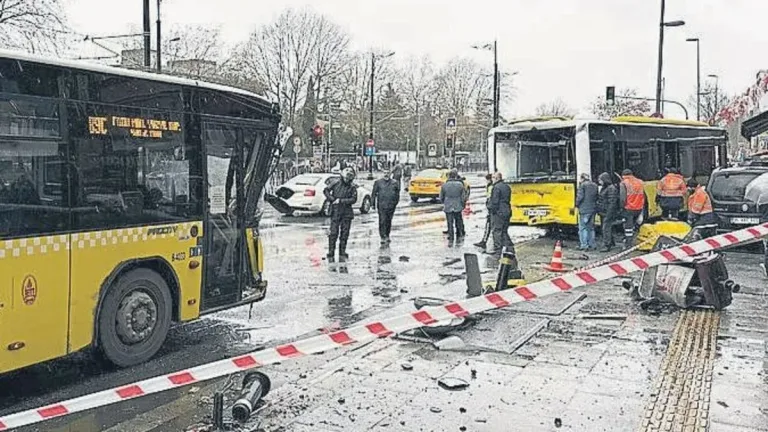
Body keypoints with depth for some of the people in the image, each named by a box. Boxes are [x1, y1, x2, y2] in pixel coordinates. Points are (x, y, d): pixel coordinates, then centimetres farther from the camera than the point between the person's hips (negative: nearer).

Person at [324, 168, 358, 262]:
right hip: (336, 212, -1)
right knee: (333, 233, -5)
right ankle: (330, 255, 0)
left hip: (347, 213, 2)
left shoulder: (352, 187, 2)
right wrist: (332, 199, -7)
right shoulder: (336, 184, 2)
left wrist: (341, 200, -13)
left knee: (344, 233, 5)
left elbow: (353, 199, -7)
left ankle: (342, 255, 15)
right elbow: (326, 191, 3)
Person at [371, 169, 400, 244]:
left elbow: (397, 195, 14)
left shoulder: (395, 183, 7)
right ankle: (383, 237, -7)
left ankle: (387, 236, 23)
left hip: (391, 206, 2)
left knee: (388, 221, 10)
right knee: (382, 221, -8)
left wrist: (395, 203, 9)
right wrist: (373, 204, 1)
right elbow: (373, 193, 6)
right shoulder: (378, 182, 3)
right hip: (381, 206, -2)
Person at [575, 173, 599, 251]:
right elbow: (597, 197, 13)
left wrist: (577, 204, 0)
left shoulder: (582, 185, -10)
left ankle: (584, 245, -8)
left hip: (584, 209, -7)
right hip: (593, 209, 7)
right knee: (591, 227, 15)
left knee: (583, 227, -3)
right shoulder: (595, 185, 11)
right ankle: (592, 244, 18)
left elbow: (580, 197, -15)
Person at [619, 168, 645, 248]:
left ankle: (628, 245, 1)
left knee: (628, 226, 0)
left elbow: (622, 197, -12)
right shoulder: (640, 182, 10)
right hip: (639, 208, 5)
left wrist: (622, 206, 2)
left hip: (629, 208, -5)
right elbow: (643, 196, 13)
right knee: (634, 225, 18)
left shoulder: (624, 183, -7)